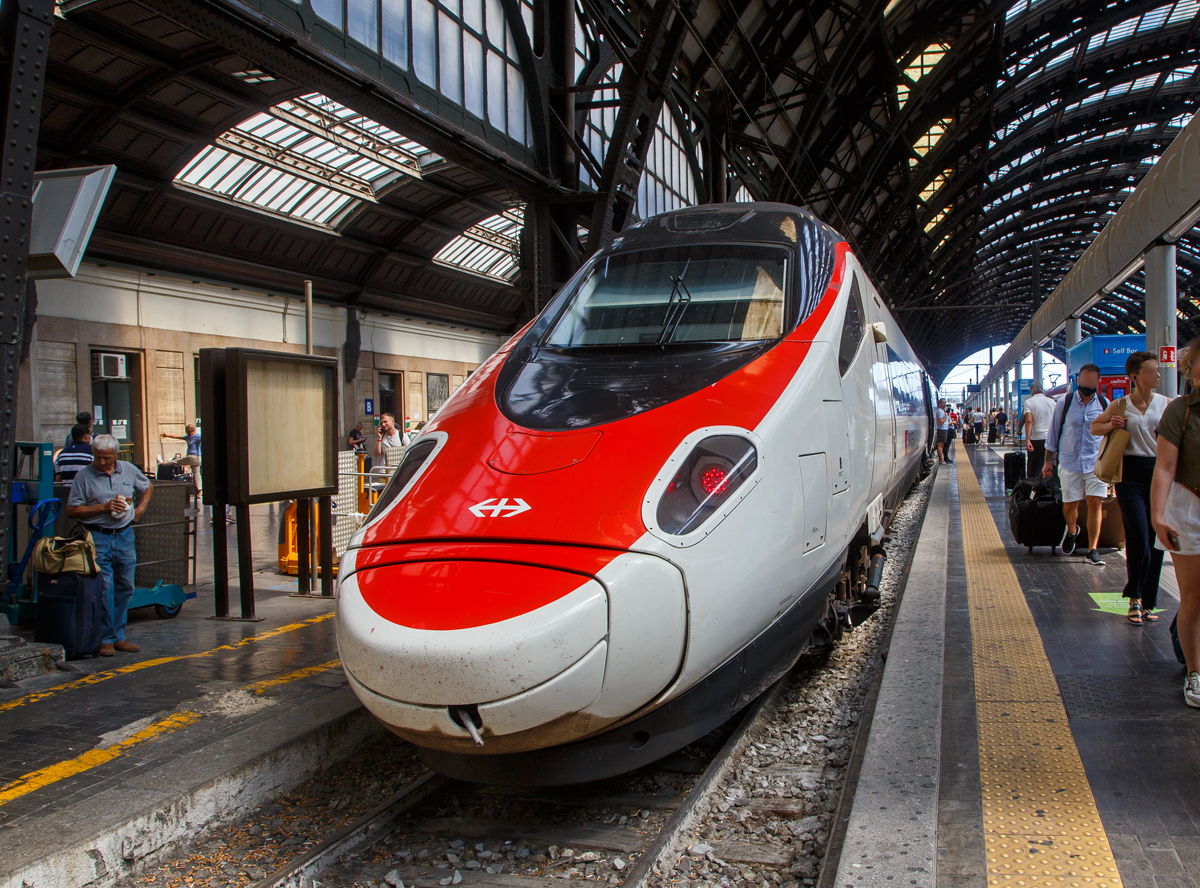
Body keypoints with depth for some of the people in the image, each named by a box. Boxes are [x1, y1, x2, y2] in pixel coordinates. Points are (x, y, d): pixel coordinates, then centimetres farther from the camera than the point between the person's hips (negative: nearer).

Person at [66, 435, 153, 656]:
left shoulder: (129, 470, 6)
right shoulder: (84, 476, -5)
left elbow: (148, 487, 25)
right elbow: (71, 511, -6)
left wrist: (140, 508, 10)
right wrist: (103, 507, -14)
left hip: (125, 536, 4)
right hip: (98, 537, -4)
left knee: (125, 588, 7)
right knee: (104, 590, -7)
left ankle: (118, 636, 16)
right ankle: (106, 640, 1)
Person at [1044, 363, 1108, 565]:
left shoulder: (1104, 405, 5)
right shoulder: (1064, 404, 0)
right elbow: (1053, 434, 7)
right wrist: (1048, 460, 6)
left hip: (1096, 463, 1)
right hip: (1069, 463, -1)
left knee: (1095, 504, -6)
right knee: (1070, 504, 5)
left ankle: (1093, 550, 0)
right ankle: (1072, 531, 38)